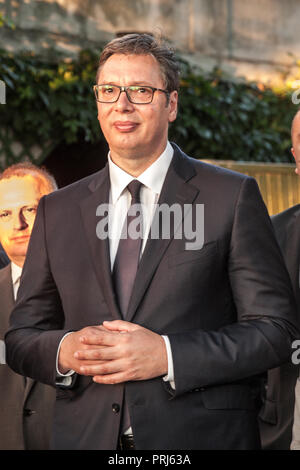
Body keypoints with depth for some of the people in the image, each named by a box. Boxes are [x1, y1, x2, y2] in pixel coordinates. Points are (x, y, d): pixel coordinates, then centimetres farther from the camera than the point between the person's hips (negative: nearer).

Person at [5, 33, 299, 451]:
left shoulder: (233, 197, -3)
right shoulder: (58, 211, 7)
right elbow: (20, 338, 8)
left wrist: (167, 355, -18)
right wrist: (63, 351, -13)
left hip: (201, 437, -2)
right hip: (86, 436, 2)